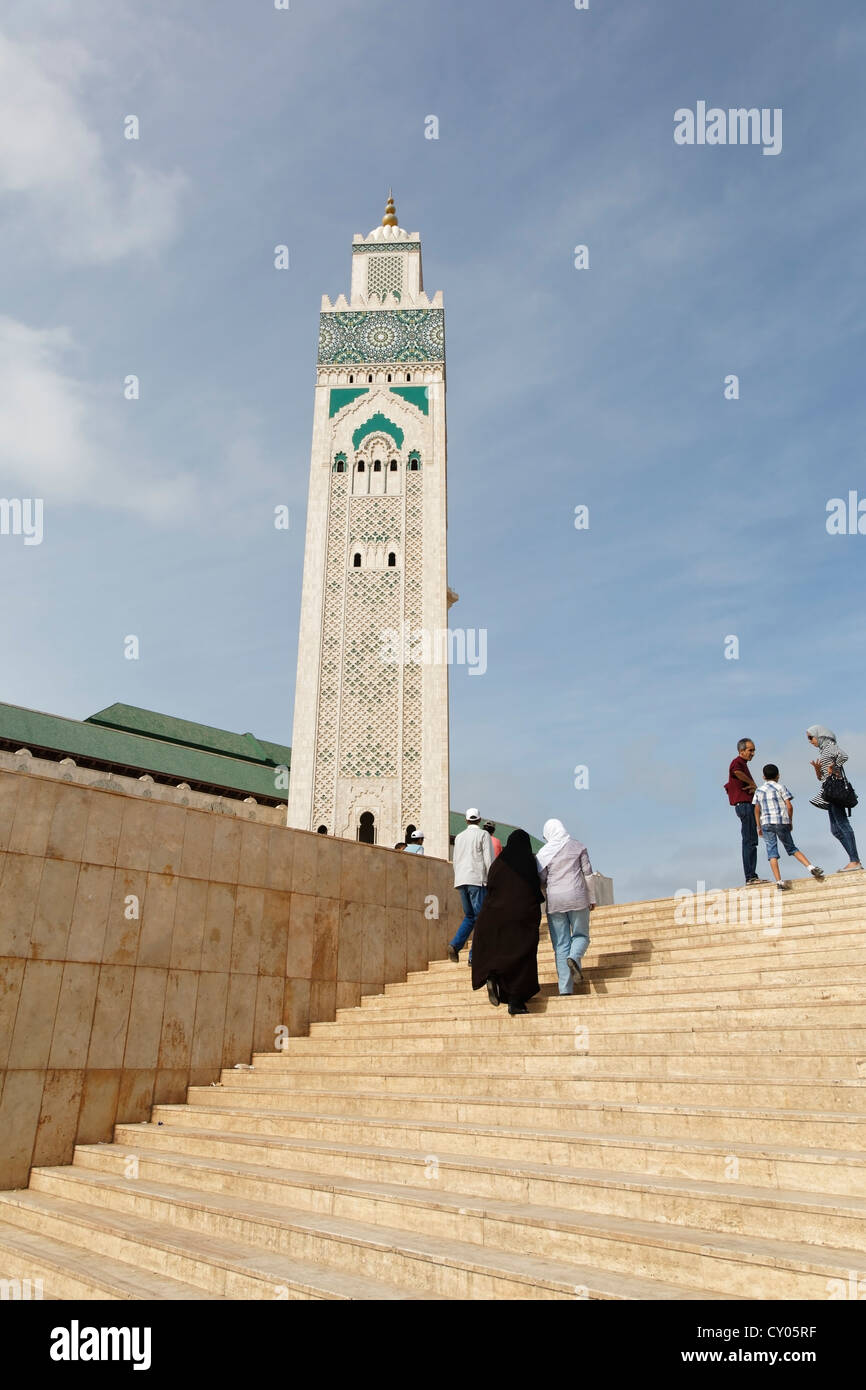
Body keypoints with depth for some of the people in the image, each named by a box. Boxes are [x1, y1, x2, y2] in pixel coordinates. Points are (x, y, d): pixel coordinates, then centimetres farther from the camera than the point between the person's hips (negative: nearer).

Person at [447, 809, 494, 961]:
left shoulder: (459, 837, 17)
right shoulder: (483, 835, 0)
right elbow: (489, 860, -7)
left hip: (461, 881, 6)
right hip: (478, 880, -6)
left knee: (469, 917, 16)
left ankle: (455, 944, -4)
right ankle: (474, 956, -7)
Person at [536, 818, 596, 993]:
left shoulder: (544, 852, 3)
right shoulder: (578, 847, 4)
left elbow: (541, 880, 1)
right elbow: (588, 874, 2)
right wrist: (592, 898, 11)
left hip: (554, 901, 1)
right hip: (577, 898, -1)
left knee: (561, 943, 4)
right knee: (581, 935, 15)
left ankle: (565, 988, -2)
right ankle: (574, 957, -18)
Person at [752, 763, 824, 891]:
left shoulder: (759, 790, 12)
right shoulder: (780, 787, 4)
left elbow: (757, 810, 11)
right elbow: (789, 806, -2)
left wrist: (758, 827, 16)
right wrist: (791, 822, 9)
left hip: (766, 823, 1)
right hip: (781, 822, -1)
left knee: (772, 852, -4)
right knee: (792, 848, 15)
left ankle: (779, 881, -13)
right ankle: (811, 867, 3)